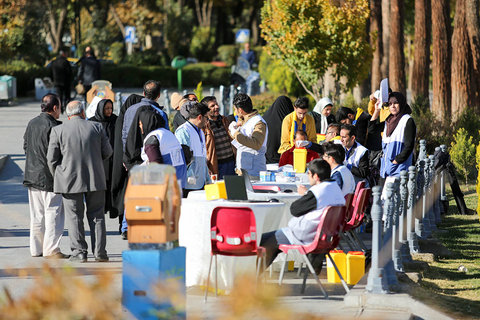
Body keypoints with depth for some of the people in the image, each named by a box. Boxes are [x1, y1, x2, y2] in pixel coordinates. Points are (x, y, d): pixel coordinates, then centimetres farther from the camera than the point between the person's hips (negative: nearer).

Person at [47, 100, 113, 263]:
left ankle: (79, 252, 1)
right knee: (96, 215, 9)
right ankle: (99, 252, 7)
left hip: (70, 180, -2)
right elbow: (107, 152, 7)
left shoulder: (58, 130, -4)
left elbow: (52, 158, -2)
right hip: (95, 179, 2)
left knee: (74, 217, 5)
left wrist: (57, 176, 13)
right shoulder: (97, 127, 0)